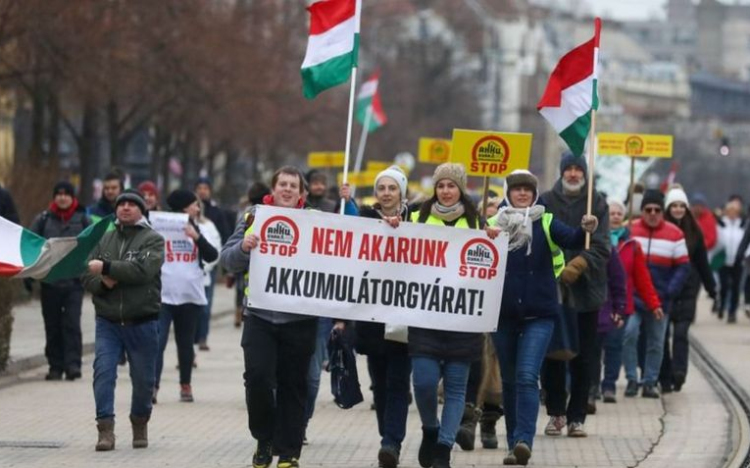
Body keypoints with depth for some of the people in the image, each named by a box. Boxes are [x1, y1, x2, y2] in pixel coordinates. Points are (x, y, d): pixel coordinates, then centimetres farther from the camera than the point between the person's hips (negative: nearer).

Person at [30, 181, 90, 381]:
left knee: (72, 323, -10)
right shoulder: (44, 219, 6)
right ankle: (55, 366, 14)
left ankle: (73, 364, -9)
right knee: (52, 325, 7)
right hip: (49, 280, 2)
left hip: (74, 281, -2)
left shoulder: (83, 219, 4)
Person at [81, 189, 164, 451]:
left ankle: (140, 423, 29)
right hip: (107, 321, 2)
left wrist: (107, 267, -21)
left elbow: (142, 270, -20)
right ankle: (106, 428, -12)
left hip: (142, 323, -2)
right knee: (103, 371, -12)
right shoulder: (105, 240, 11)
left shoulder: (153, 240, -2)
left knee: (143, 378, 8)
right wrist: (102, 282, -16)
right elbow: (87, 276, 6)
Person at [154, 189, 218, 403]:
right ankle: (152, 386, -15)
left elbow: (212, 256, 2)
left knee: (185, 343, 13)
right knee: (157, 341, -13)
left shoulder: (194, 229, 12)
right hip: (163, 295, -5)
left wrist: (196, 237, -11)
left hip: (191, 295, 5)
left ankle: (185, 385, 23)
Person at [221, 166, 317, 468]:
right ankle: (265, 440, 10)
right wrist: (243, 246, -17)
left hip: (299, 320, 0)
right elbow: (228, 260, 3)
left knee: (293, 385, 4)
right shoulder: (253, 218, 7)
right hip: (260, 316, 0)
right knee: (257, 378, -10)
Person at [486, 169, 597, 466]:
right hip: (504, 313, 3)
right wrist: (486, 240, -23)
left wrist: (587, 230, -35)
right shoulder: (495, 225, 6)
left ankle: (524, 441, -22)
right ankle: (514, 444, 19)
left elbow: (571, 240, -14)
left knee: (527, 376, -16)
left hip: (539, 315, -3)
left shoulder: (546, 224, 2)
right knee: (509, 380, 10)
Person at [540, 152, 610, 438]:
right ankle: (556, 412, 15)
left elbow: (601, 247, -4)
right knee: (552, 355, 2)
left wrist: (577, 266, -18)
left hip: (586, 290, 0)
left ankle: (576, 416, 9)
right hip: (551, 290, 0)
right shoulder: (546, 202, 2)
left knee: (583, 358, 2)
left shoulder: (597, 203, 2)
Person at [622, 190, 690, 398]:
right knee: (629, 334, -15)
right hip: (632, 297, -1)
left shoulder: (674, 234, 1)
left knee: (656, 343, 6)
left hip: (660, 300, 1)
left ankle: (650, 383, 16)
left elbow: (683, 266, 3)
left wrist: (669, 292, -7)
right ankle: (631, 380, -6)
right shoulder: (629, 231, 0)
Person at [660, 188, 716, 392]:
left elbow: (702, 262, 13)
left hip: (687, 290, 1)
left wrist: (711, 287, 16)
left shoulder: (694, 231, 6)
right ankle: (665, 378, 6)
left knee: (681, 331, -10)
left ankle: (679, 371, -17)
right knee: (662, 334, 1)